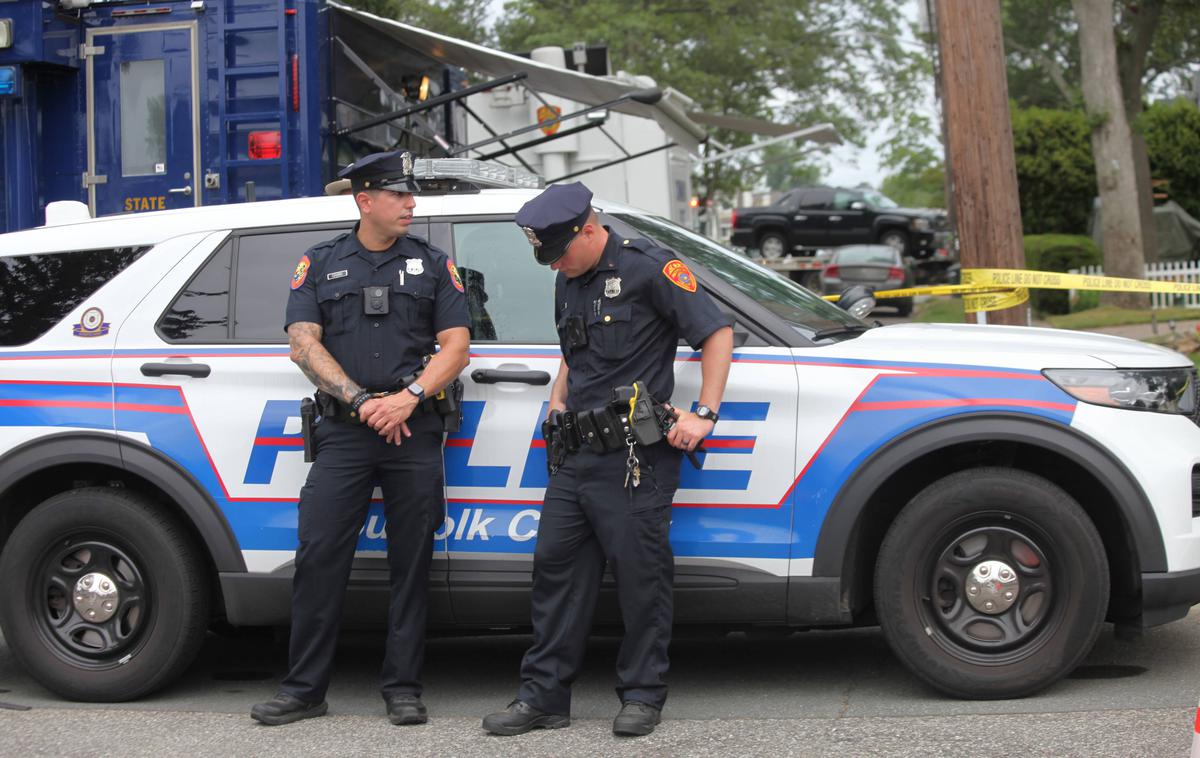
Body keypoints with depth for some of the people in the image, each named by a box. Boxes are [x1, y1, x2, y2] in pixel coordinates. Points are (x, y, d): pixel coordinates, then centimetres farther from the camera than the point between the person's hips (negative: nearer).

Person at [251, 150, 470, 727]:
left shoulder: (432, 264, 11)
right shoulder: (321, 264, 10)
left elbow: (456, 345, 3)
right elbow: (303, 343, 0)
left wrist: (408, 397, -12)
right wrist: (361, 402, -11)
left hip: (413, 432, 1)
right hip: (342, 433, 0)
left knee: (411, 561, 2)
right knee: (319, 556, -5)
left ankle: (403, 689, 11)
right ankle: (304, 690, 3)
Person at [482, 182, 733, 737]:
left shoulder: (648, 269, -8)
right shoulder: (568, 282, 17)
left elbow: (717, 333, -9)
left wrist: (704, 415, -13)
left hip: (633, 460, -8)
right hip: (575, 456, 8)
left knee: (641, 575, -2)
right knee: (555, 566, 6)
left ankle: (642, 696, 10)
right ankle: (544, 695, 12)